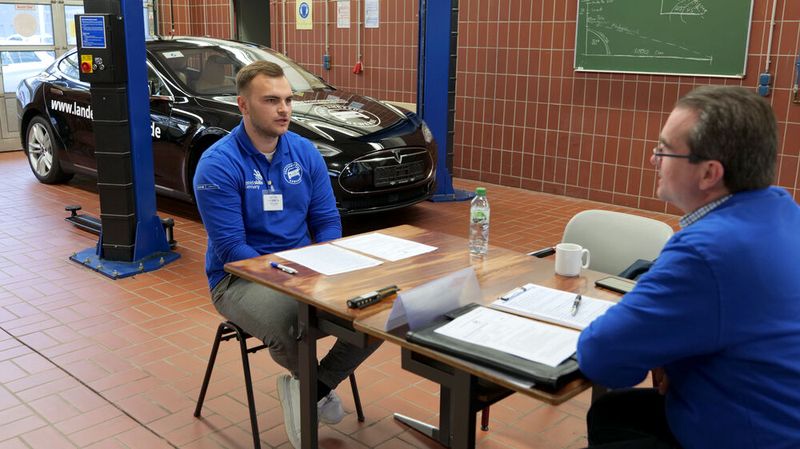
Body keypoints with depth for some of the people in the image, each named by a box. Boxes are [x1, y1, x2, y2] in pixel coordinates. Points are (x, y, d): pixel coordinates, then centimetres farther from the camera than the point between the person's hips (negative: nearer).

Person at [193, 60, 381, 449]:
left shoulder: (305, 152, 2)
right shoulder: (218, 164, -14)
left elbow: (327, 222, 4)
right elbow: (231, 249, -18)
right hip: (241, 277, -5)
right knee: (290, 323, -37)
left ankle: (312, 388, 3)